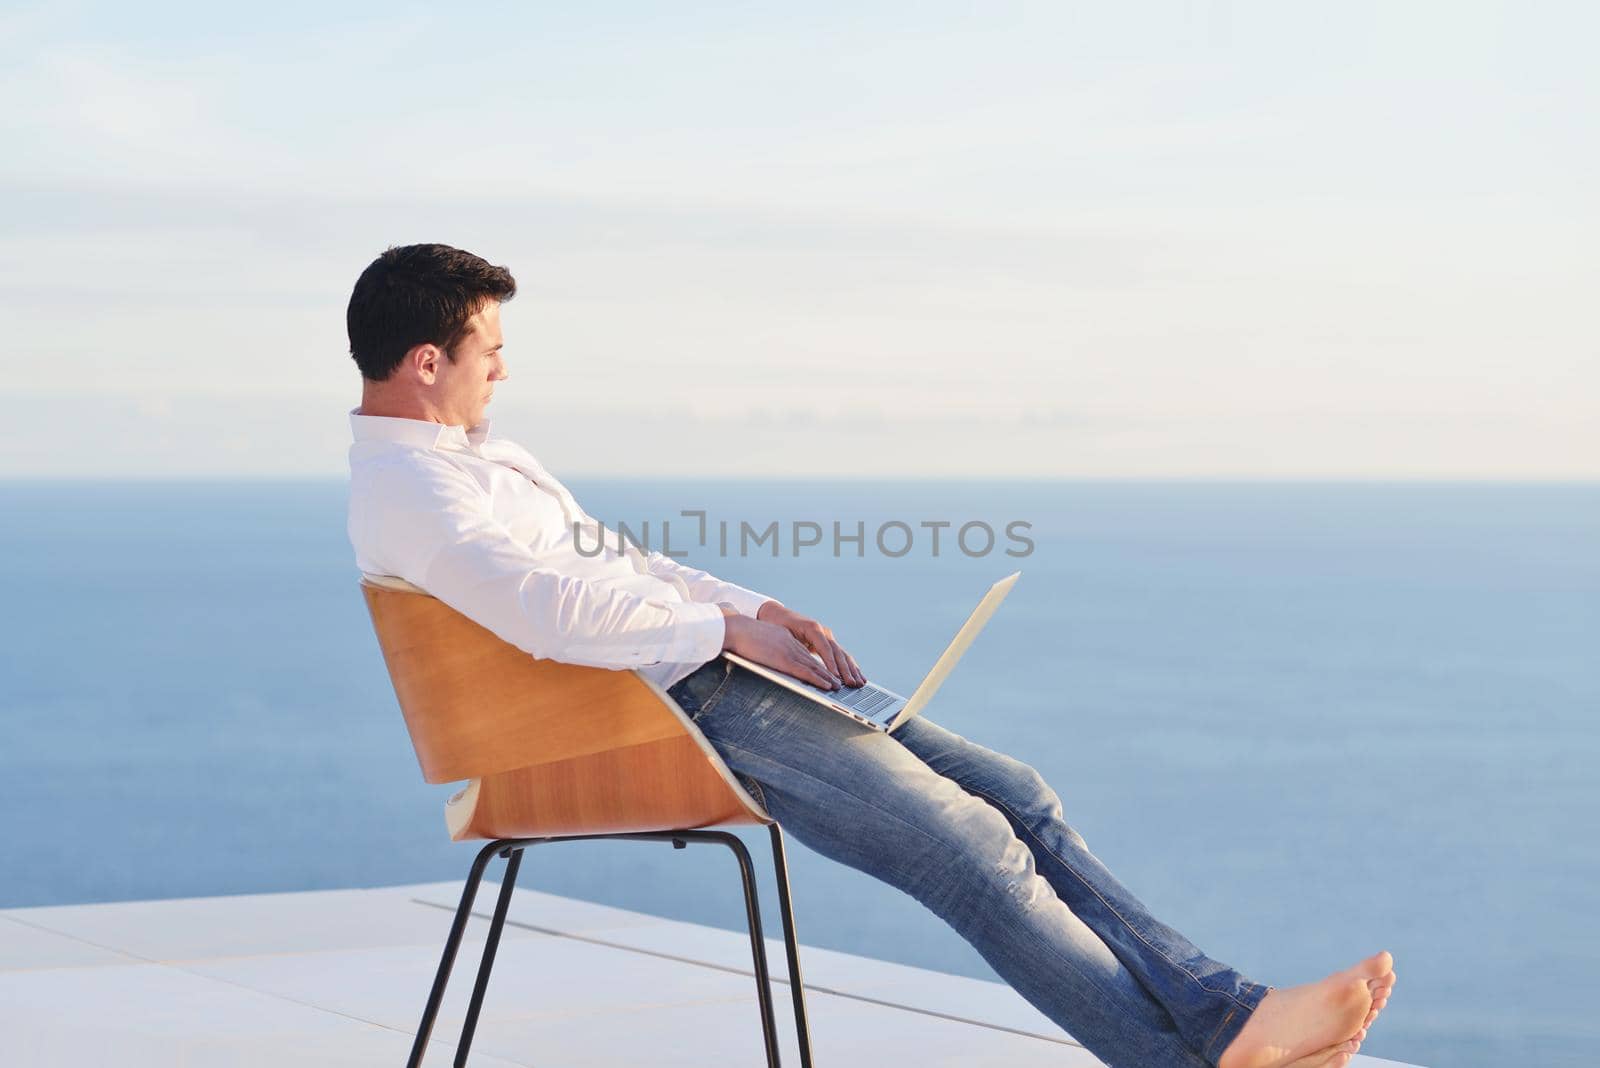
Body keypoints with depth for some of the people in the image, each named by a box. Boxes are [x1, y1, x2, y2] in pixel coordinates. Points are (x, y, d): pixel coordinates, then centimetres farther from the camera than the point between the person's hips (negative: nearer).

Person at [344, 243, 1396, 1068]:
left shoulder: (480, 453, 22)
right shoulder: (407, 489, -12)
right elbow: (553, 605, -26)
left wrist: (757, 605, 11)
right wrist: (729, 626, -15)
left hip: (711, 666, 10)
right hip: (676, 709, -10)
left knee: (1014, 794, 0)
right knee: (965, 845, -18)